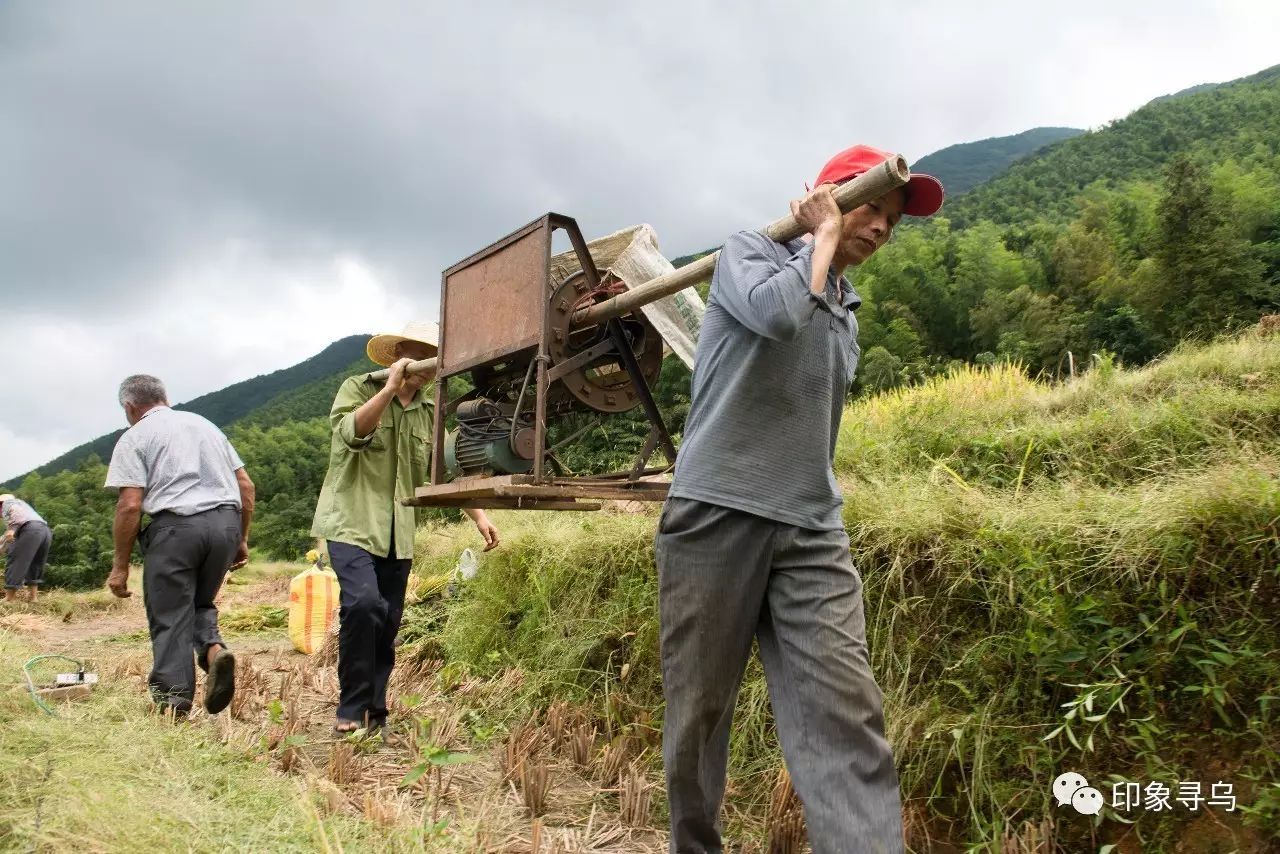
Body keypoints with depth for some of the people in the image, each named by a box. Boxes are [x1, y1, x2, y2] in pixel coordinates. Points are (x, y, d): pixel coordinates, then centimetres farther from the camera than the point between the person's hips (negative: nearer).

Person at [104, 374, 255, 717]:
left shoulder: (135, 437, 6)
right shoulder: (205, 424, 22)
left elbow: (130, 505, -6)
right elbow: (246, 486, 17)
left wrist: (120, 566, 0)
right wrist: (241, 540, 23)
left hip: (176, 525, -5)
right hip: (226, 522, 5)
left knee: (169, 617, 5)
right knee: (200, 602, 21)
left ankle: (173, 703, 3)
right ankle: (213, 648, -6)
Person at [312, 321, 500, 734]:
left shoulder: (429, 413, 14)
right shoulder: (357, 388, 0)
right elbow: (350, 432, -20)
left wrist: (478, 516, 3)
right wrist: (390, 388, -25)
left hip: (399, 533, 5)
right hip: (352, 523, -5)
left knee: (387, 626, 7)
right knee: (363, 603, -24)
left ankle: (374, 714, 20)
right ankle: (351, 709, -9)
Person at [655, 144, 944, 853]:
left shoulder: (847, 313, 22)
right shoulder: (749, 251, 5)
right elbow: (779, 313, -17)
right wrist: (824, 235, -3)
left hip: (813, 531, 5)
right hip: (716, 515, -5)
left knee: (846, 716, -9)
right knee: (698, 710, 4)